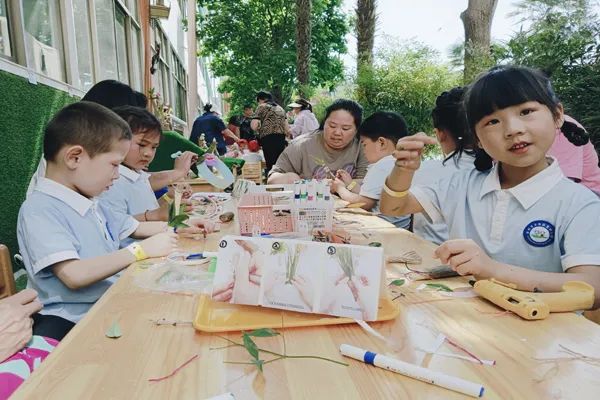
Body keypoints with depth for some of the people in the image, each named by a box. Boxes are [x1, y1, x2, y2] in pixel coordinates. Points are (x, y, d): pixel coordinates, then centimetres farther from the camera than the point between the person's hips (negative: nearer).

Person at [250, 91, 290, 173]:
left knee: (270, 164, -5)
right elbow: (287, 128, 16)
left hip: (268, 138, -6)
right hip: (281, 138, 6)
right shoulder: (280, 108, 22)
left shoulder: (261, 107, 4)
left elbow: (254, 126, -6)